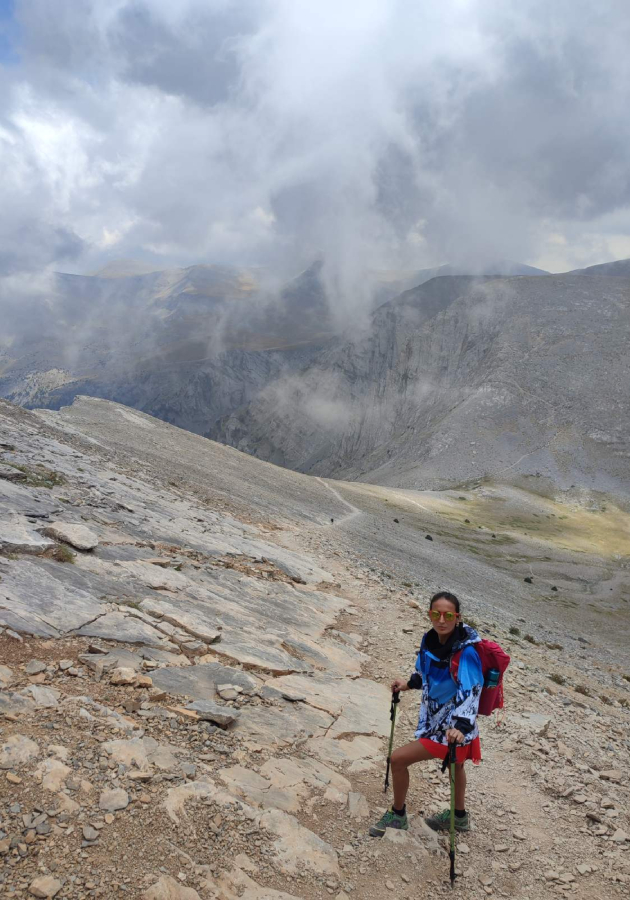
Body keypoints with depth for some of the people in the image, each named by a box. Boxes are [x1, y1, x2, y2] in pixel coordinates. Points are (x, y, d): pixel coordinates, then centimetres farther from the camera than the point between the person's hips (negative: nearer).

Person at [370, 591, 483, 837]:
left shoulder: (466, 653, -29)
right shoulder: (430, 640, -6)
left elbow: (470, 693, -33)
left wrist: (461, 727, -44)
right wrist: (409, 684, 10)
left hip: (451, 727, -8)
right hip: (437, 719, 8)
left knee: (398, 759, -5)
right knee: (455, 764, 31)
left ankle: (397, 815, 21)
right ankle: (460, 817, 57)